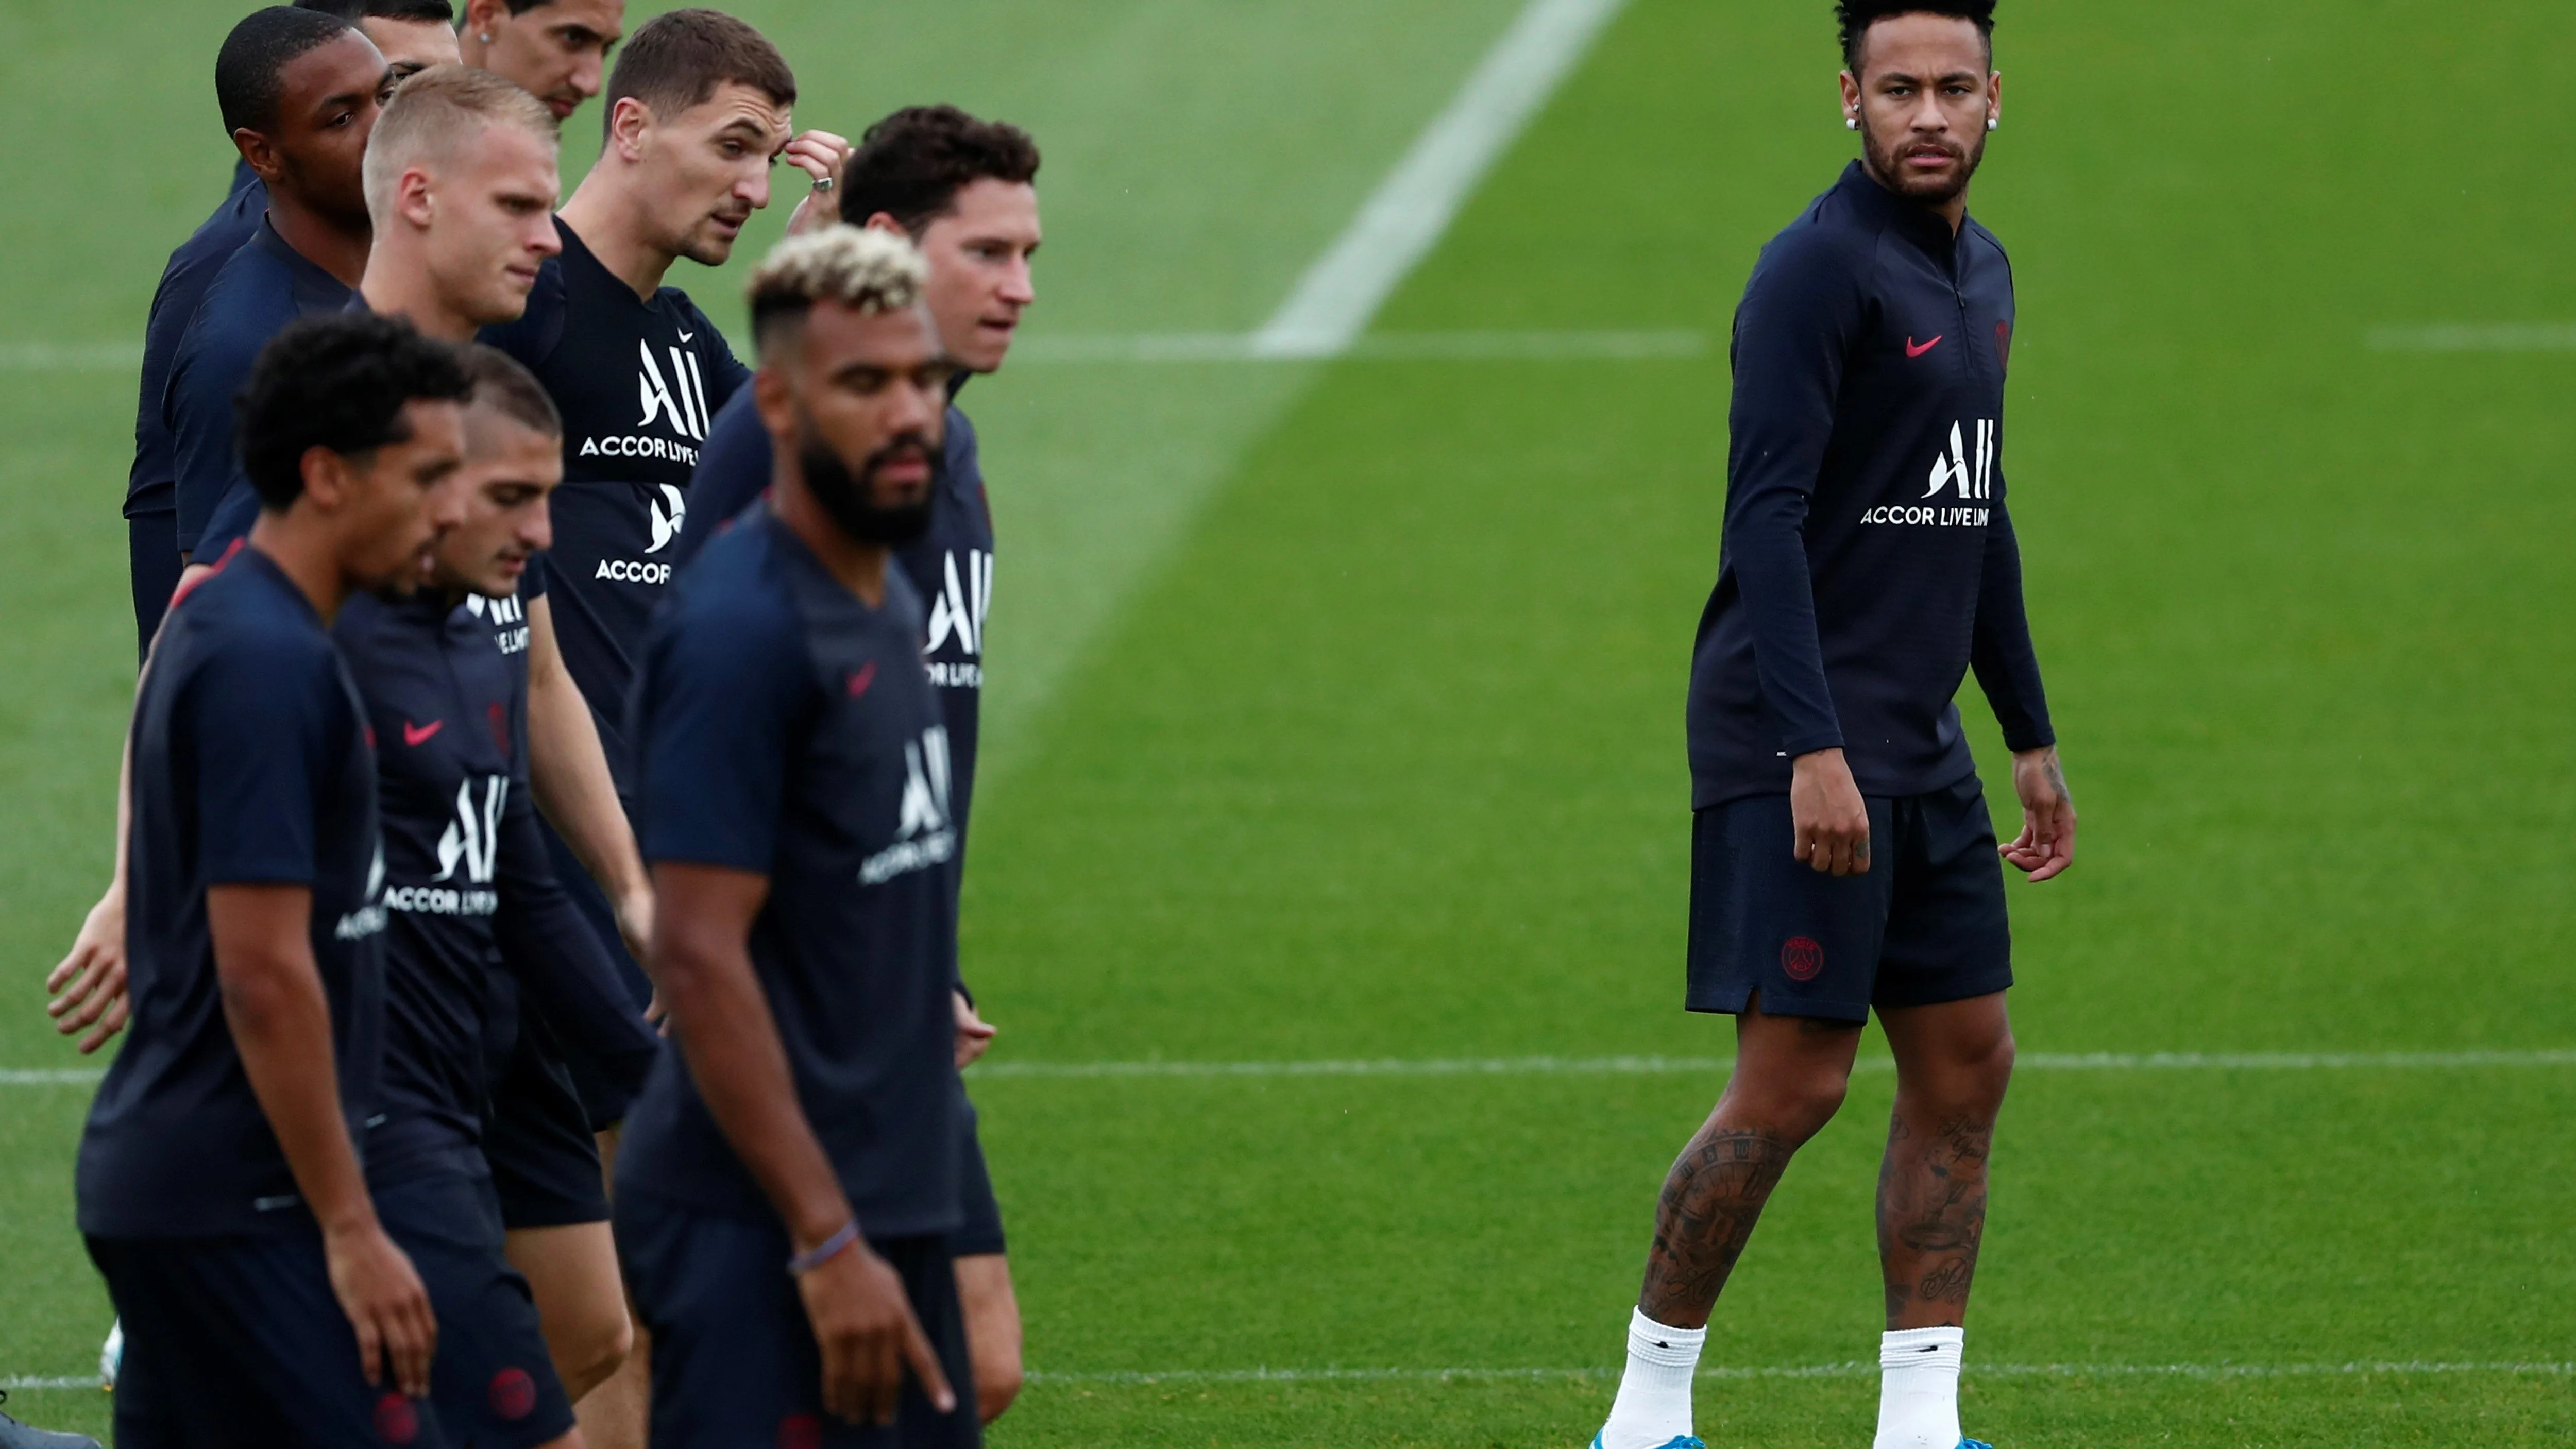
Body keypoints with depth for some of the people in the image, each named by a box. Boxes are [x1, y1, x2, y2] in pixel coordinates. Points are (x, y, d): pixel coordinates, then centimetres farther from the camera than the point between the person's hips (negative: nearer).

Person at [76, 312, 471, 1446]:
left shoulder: (215, 628, 14)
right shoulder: (269, 661, -17)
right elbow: (265, 973, -20)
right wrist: (351, 1228, -18)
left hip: (163, 1181, 10)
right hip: (236, 1201, -10)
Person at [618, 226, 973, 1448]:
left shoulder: (890, 610, 13)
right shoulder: (740, 628, -15)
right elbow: (698, 957, -20)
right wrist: (826, 1242, -22)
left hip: (887, 1201, 9)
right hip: (762, 1230, -9)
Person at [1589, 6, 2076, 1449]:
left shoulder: (1981, 270, 15)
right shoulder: (1818, 269, -13)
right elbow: (1768, 517, -19)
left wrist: (2033, 736, 24)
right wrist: (1813, 749, -25)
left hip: (1923, 748, 9)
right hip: (1800, 748, -9)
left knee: (1967, 1062, 8)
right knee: (1793, 1079, -9)